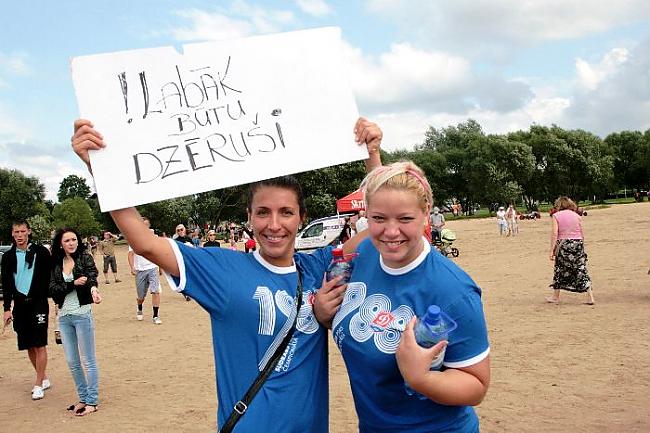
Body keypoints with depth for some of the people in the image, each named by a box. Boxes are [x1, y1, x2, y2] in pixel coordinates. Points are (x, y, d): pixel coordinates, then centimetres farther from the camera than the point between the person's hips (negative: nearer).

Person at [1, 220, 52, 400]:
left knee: (40, 345, -5)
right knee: (29, 346, 9)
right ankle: (44, 378, 23)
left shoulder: (41, 252, -3)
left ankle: (38, 384, 2)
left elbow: (51, 278, -1)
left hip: (38, 303, -4)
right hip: (20, 304, 4)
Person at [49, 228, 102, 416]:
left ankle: (92, 402, 11)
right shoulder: (56, 264, 8)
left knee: (88, 361, 2)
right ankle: (83, 399, 26)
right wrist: (74, 283, -19)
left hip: (82, 314, -5)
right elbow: (53, 289, -3)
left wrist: (93, 288, -45)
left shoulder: (85, 257, -4)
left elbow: (92, 275, -23)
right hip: (64, 316, 5)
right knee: (72, 362, 12)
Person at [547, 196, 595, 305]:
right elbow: (582, 234, 9)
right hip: (578, 243, 2)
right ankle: (590, 297, -2)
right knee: (581, 270, 3)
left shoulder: (556, 216, 0)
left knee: (559, 270, 10)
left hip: (563, 244, -2)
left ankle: (555, 297, 19)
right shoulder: (577, 215, 8)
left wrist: (552, 250, -8)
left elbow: (554, 233, -9)